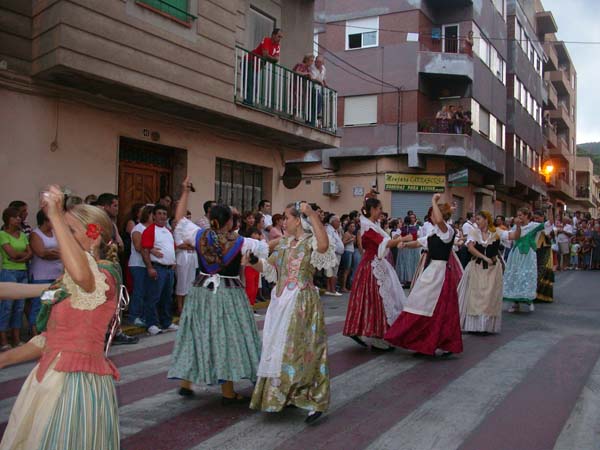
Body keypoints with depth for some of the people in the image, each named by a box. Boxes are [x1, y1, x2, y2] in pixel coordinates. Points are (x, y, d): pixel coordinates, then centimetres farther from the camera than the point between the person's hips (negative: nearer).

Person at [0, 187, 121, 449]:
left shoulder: (107, 272, -14)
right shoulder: (66, 283, 14)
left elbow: (82, 274, -40)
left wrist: (55, 216, -33)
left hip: (78, 381, -8)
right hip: (49, 378, 8)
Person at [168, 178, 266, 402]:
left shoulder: (200, 236, -3)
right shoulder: (239, 242, -10)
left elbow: (179, 218, 9)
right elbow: (265, 248, 0)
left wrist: (185, 192, 15)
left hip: (202, 291, 4)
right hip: (228, 293, -3)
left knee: (196, 334, 14)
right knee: (227, 338, 2)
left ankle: (185, 382, 20)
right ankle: (228, 393, 9)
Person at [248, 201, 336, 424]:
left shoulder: (310, 241, -11)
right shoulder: (285, 243, 13)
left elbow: (324, 245, -35)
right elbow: (269, 267, 17)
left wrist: (312, 214, -33)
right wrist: (253, 261, -1)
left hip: (302, 304, -8)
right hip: (281, 303, 8)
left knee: (299, 351, -6)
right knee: (280, 350, 15)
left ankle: (315, 400, 6)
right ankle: (285, 395, 30)